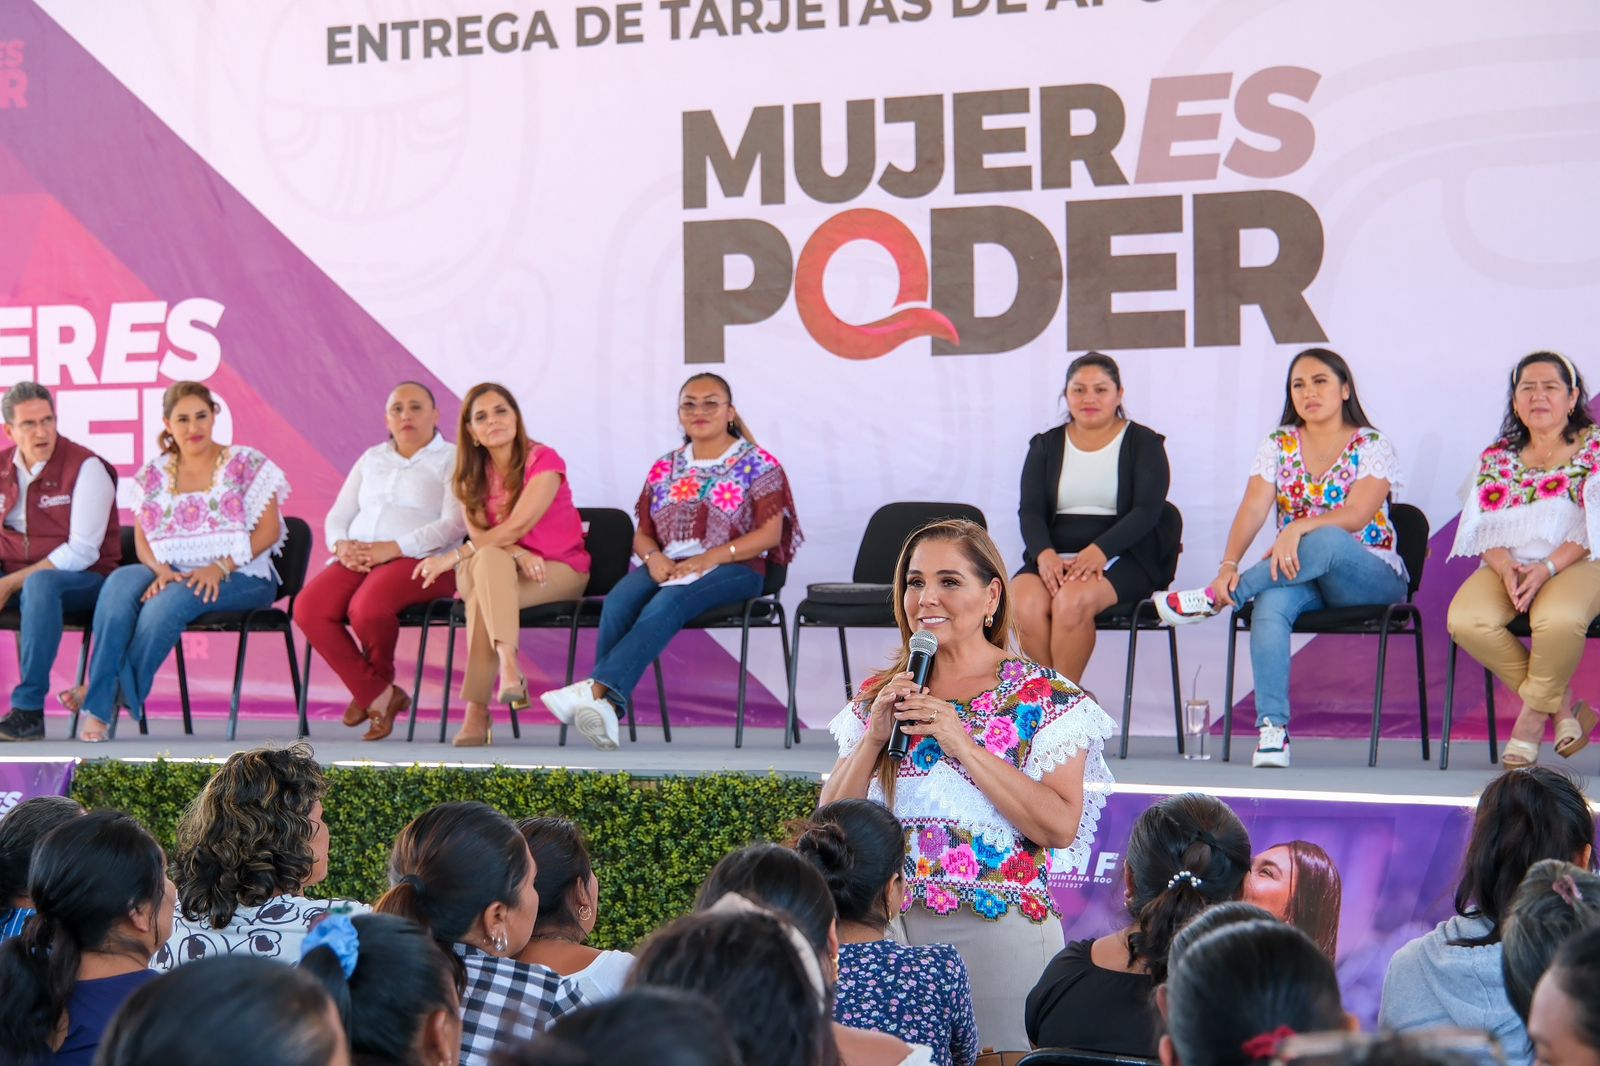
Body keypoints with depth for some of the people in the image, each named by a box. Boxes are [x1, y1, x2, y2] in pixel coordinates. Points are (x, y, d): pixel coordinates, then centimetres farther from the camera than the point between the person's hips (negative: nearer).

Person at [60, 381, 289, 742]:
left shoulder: (246, 464, 2)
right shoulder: (154, 474, 13)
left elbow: (269, 530, -5)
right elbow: (142, 539, 9)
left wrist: (219, 568, -17)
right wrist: (162, 570, -14)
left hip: (242, 578, -3)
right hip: (174, 574, 3)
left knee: (172, 599, -35)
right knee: (120, 583, -30)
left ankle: (113, 695, -23)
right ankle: (99, 705, -37)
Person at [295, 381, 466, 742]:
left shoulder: (450, 459, 7)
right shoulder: (371, 459, 25)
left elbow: (454, 524, -8)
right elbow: (336, 517, 21)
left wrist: (393, 548, -18)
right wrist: (341, 545, -4)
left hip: (419, 561, -5)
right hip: (356, 559, 5)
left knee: (367, 607, -36)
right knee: (308, 607, -25)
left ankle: (376, 683, -3)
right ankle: (378, 695, -15)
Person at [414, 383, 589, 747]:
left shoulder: (544, 460, -10)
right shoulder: (473, 473, 8)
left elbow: (516, 527, -20)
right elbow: (477, 532, -6)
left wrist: (453, 557, -22)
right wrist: (517, 555, -26)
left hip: (559, 571, -4)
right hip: (492, 570, 4)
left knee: (484, 593, -35)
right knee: (489, 558, -35)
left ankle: (477, 709, -42)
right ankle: (509, 667, -49)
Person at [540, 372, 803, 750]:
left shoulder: (757, 464, 5)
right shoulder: (664, 468, 19)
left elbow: (770, 533, -4)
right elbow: (642, 534, 19)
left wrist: (710, 557, -16)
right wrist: (653, 557, -7)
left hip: (733, 568, -4)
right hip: (668, 566, 4)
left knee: (667, 602, -36)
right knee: (617, 602, -30)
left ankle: (596, 689, -47)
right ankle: (606, 705, -42)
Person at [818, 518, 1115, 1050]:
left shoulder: (1044, 697, -3)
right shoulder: (879, 697, 8)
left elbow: (1061, 827, -14)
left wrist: (965, 745, -18)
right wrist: (873, 737, -10)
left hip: (999, 934, -3)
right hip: (892, 932, 4)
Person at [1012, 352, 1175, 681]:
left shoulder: (1144, 443, 8)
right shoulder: (1046, 446, 18)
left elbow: (1146, 512, -5)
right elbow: (1030, 510, 7)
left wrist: (1099, 550, -22)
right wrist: (1045, 554, -16)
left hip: (1121, 556, -3)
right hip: (1054, 556, 3)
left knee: (1072, 600, -36)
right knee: (1023, 603, -32)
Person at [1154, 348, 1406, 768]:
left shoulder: (1372, 446, -1)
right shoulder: (1278, 445, 9)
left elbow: (1358, 513, -17)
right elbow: (1253, 508, -5)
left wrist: (1299, 528, -35)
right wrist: (1229, 565, -23)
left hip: (1369, 574, -3)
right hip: (1297, 574, 3)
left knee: (1325, 541, -39)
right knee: (1270, 604, -35)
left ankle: (1215, 599, -31)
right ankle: (1271, 726, -41)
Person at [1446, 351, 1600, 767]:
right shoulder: (1495, 457, 16)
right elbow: (1486, 527, 8)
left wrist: (1546, 568, -19)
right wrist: (1506, 568, -15)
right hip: (1509, 566, 4)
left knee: (1558, 618, -40)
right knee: (1466, 620, -29)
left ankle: (1534, 713, -10)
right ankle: (1563, 708, -13)